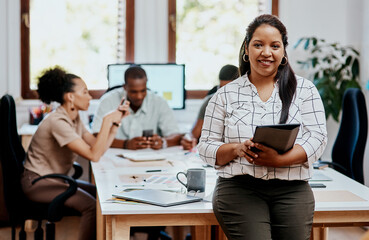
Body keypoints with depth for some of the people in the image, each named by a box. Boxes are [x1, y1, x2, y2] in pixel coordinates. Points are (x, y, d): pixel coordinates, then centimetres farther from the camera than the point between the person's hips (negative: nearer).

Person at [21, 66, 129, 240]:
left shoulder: (74, 119, 6)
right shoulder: (58, 122, -24)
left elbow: (98, 147, 2)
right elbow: (94, 155, -29)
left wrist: (116, 120, -3)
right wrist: (107, 120, -26)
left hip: (56, 179, 10)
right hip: (37, 182, -9)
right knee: (91, 205, -23)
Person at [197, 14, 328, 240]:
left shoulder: (305, 89, 12)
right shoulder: (226, 95, 12)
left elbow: (317, 137, 1)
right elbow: (207, 148, 8)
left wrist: (279, 159, -15)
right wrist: (237, 149, -13)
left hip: (292, 190, 2)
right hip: (239, 189, -1)